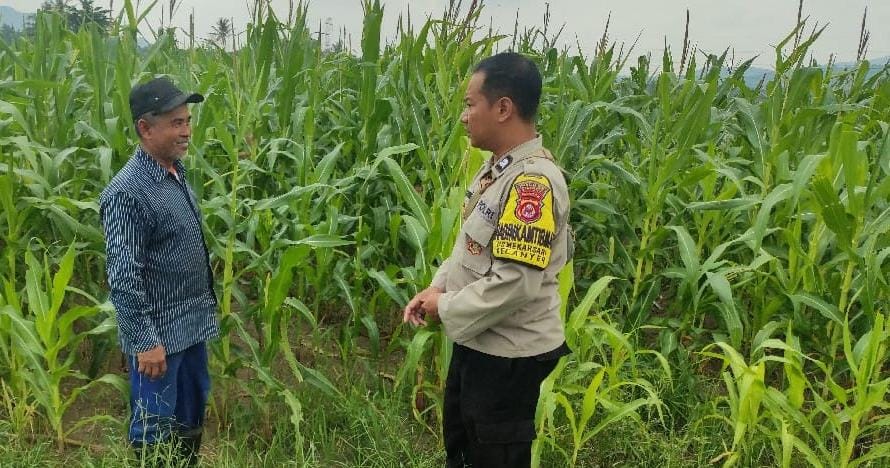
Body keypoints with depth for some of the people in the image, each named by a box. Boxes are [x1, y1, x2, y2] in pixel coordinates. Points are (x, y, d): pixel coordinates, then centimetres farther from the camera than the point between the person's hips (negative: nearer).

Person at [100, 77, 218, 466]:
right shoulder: (127, 192, -21)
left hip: (192, 324, 8)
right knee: (155, 432, 7)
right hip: (158, 333, -8)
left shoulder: (176, 173, 5)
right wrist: (145, 342, -21)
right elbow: (122, 277, -22)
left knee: (191, 419, 21)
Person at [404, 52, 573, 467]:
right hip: (477, 342, 9)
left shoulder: (533, 180, -27)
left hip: (510, 355, -9)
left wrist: (446, 308, -17)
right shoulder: (498, 167, 4)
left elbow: (514, 284, -30)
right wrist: (436, 287, 0)